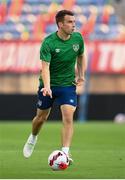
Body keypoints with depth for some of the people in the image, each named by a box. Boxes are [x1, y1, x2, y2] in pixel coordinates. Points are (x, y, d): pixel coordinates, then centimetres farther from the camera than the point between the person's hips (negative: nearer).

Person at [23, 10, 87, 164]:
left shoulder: (77, 38, -6)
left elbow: (81, 56, 15)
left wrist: (81, 76, 5)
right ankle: (33, 138, 45)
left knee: (68, 117, -16)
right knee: (41, 117, 13)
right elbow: (45, 67, -26)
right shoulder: (48, 43, -19)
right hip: (48, 85, -2)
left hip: (68, 84, 2)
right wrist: (47, 86, -41)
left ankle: (65, 153, -17)